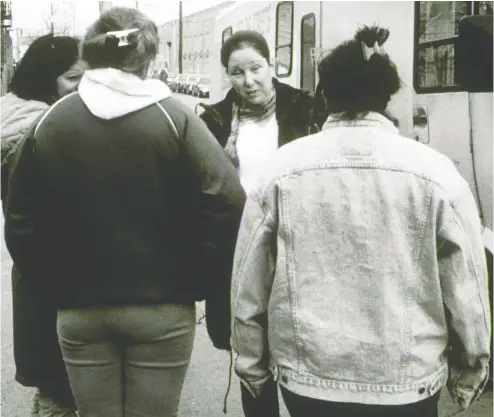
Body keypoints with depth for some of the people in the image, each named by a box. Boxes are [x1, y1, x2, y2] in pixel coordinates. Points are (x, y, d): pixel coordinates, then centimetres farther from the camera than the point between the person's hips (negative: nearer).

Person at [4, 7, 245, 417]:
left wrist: (55, 283, 12)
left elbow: (22, 225, 0)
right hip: (162, 307, -2)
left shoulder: (49, 124, 0)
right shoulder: (174, 118, -7)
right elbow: (226, 203, -15)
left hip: (78, 310, 2)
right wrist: (207, 286, -3)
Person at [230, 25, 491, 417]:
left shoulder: (281, 169, -7)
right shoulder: (435, 171, -10)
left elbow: (249, 282, -2)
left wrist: (252, 364, 12)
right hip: (406, 382, 0)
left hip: (306, 375, 1)